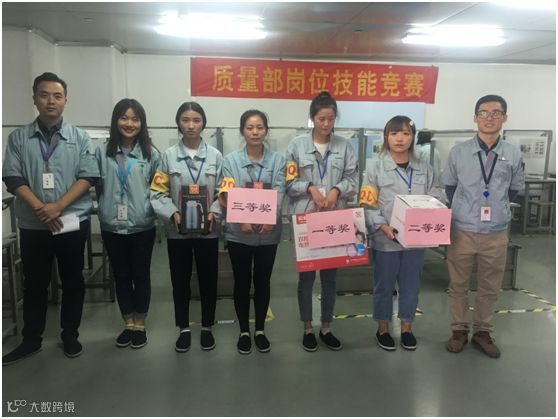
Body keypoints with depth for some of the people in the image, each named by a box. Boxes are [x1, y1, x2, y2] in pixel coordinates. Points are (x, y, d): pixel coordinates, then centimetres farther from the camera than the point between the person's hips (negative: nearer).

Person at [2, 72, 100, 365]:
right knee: (34, 283, 12)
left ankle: (70, 335, 25)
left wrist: (58, 206, -17)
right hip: (32, 225, 1)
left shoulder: (80, 137, 2)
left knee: (72, 281, 9)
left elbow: (88, 177, -6)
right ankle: (31, 339, 28)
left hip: (73, 222, 0)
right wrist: (40, 209, -17)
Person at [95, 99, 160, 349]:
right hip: (111, 226, 2)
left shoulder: (151, 154, -3)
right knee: (121, 276, 13)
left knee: (141, 275, 10)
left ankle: (140, 325, 25)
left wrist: (152, 208, -9)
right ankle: (128, 324, 29)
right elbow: (97, 187, 6)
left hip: (142, 226, -2)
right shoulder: (102, 152, 1)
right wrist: (107, 207, -1)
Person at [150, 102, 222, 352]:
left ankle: (207, 327, 28)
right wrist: (173, 214, -15)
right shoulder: (168, 155, 0)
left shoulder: (215, 155, 0)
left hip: (208, 229, 0)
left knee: (208, 279, 10)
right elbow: (158, 193, -2)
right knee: (180, 280, 11)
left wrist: (213, 212, -15)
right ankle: (184, 329, 28)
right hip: (178, 230, 0)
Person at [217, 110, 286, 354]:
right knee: (242, 282, 9)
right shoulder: (230, 160, 2)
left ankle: (260, 330, 28)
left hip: (268, 232, 1)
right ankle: (244, 331, 25)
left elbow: (279, 193, -8)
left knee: (262, 282, 12)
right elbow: (229, 195, -8)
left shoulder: (277, 160, 3)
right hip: (238, 232, 0)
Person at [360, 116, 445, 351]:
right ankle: (383, 328, 30)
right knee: (384, 286, 11)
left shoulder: (424, 169, 5)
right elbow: (367, 205, -8)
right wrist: (383, 226, -21)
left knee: (411, 285, 15)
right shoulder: (377, 167, -4)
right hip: (386, 239, -3)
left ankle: (406, 327, 34)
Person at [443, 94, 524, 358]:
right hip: (462, 232, -1)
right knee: (458, 285, 11)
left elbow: (515, 189, 14)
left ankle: (483, 332, 33)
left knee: (490, 287, 14)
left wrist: (494, 208, 12)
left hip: (496, 234, 1)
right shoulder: (458, 152, -6)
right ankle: (460, 330, 30)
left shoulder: (514, 155, -3)